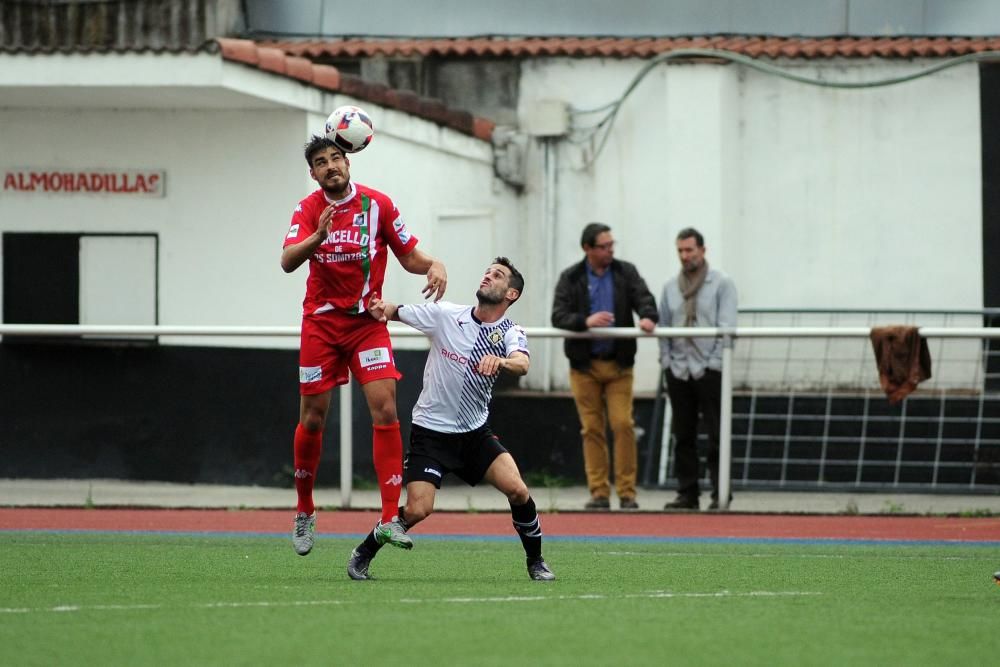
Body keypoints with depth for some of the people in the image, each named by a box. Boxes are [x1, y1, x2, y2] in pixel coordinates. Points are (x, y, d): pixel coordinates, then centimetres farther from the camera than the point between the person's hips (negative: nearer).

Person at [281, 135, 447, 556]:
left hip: (367, 322, 0)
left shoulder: (377, 204, -3)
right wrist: (318, 236, -38)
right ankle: (304, 512, 24)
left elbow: (409, 256, 4)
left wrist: (434, 265, -19)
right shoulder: (308, 210, -3)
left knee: (385, 410, -15)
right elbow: (288, 261, -18)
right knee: (312, 418, 4)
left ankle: (390, 519, -15)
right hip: (321, 323, 0)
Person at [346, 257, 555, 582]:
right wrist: (382, 308, -20)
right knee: (417, 510, -14)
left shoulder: (510, 333, -6)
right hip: (431, 431, -2)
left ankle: (536, 562, 5)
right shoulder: (445, 315, -6)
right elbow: (395, 312, 4)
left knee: (517, 490, -17)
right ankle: (362, 554, 11)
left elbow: (522, 363, -28)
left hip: (476, 433, 2)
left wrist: (500, 361, -50)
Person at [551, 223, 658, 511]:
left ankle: (627, 492, -4)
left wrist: (647, 316, -31)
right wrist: (585, 321, -28)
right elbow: (558, 316, -8)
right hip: (584, 365, 0)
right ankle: (599, 494, 6)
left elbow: (644, 299, -7)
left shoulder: (626, 273, 5)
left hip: (618, 365, 0)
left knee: (623, 425, -9)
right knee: (592, 430, 1)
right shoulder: (571, 279, 2)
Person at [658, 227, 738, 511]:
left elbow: (726, 327, -6)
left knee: (717, 436, -5)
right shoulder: (670, 287, 13)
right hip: (678, 371, 4)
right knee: (683, 436, 6)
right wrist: (666, 360, 3)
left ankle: (720, 495, -4)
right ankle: (687, 493, 11)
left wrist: (714, 362, -12)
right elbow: (664, 326, 14)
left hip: (709, 370, -4)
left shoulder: (721, 283, -1)